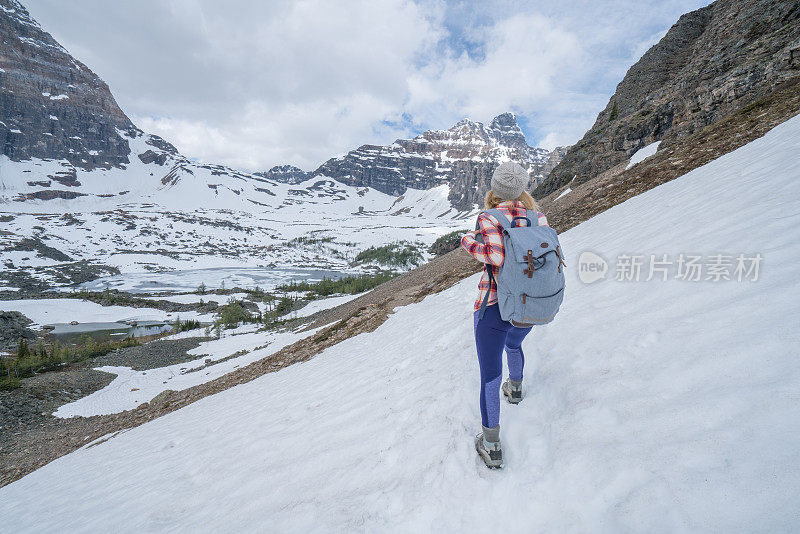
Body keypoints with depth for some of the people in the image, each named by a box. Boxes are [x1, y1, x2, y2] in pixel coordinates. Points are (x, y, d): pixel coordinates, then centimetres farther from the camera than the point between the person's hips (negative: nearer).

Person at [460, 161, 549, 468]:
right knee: (513, 345, 37)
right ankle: (515, 388, 63)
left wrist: (469, 242, -11)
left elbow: (497, 258, -26)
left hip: (495, 307, -5)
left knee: (490, 375, 7)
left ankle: (492, 446, 18)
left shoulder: (488, 218, -14)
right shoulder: (538, 216, 0)